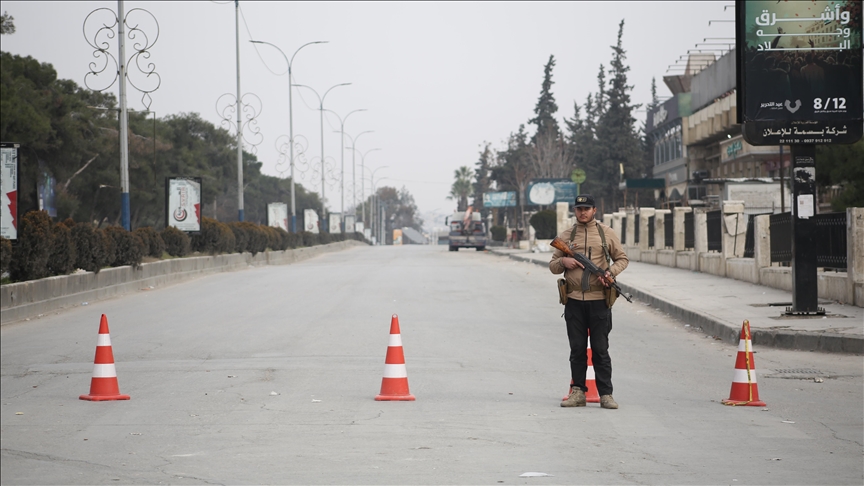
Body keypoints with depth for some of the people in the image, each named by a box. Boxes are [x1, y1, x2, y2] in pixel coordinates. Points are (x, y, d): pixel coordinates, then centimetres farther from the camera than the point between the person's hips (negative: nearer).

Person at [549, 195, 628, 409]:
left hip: (599, 301, -2)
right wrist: (563, 261, -9)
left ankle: (606, 394, 3)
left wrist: (611, 273, -11)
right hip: (574, 301, 2)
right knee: (577, 350, 6)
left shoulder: (606, 233, 5)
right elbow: (552, 266, 13)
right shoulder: (565, 235, 10)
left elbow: (622, 258, 8)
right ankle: (577, 393, 12)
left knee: (600, 350, 0)